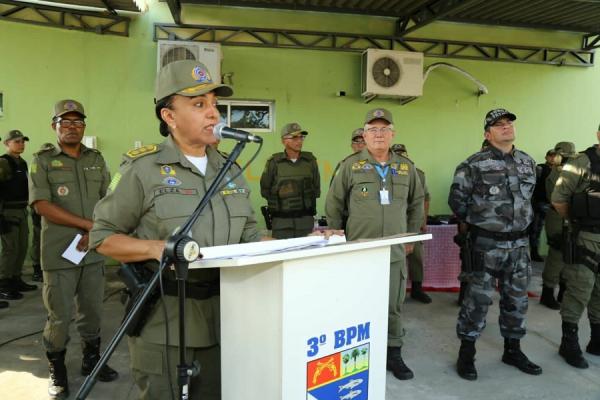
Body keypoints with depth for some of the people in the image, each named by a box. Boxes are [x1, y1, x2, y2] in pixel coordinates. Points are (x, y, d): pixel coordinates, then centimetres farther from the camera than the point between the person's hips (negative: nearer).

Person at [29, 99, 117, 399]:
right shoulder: (43, 160, 0)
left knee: (92, 311, 13)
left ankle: (92, 360, 31)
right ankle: (57, 371, 22)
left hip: (94, 250, 3)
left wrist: (95, 233, -7)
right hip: (59, 253, -3)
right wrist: (89, 224, -14)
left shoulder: (96, 159, 11)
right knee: (59, 316, 4)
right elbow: (42, 205, -10)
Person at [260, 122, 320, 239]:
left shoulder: (310, 160, 5)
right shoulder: (274, 162, -2)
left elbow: (316, 188, 14)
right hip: (281, 220, -2)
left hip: (306, 219, 2)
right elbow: (265, 190, 5)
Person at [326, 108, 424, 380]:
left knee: (393, 306, 10)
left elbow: (416, 204, 18)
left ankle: (393, 354, 27)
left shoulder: (406, 168, 8)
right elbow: (333, 205, 3)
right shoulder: (350, 165, -2)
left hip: (395, 253, 3)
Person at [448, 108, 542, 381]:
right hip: (486, 243, -5)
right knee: (478, 298, -1)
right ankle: (466, 353, 12)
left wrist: (523, 220, 17)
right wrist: (469, 223, 5)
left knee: (516, 298, 14)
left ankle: (512, 350, 30)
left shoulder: (528, 163, 8)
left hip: (519, 242, 6)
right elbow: (456, 198, -4)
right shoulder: (475, 164, -10)